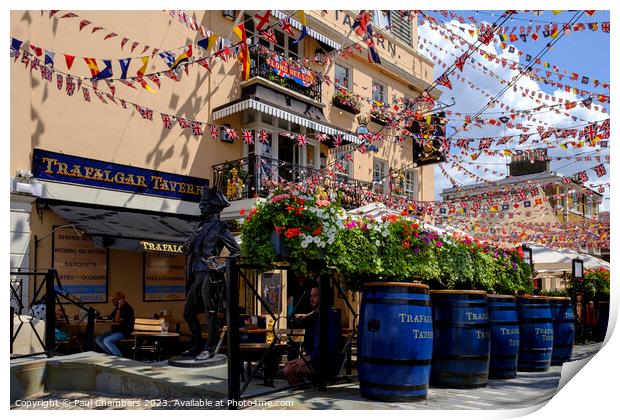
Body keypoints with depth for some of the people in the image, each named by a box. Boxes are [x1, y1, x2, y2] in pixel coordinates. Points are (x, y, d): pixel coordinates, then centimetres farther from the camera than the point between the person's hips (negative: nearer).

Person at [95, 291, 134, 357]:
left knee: (106, 341, -26)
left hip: (124, 332, -9)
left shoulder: (127, 308, -14)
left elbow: (117, 320, -20)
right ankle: (112, 354, 1)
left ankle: (119, 356, -16)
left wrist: (119, 308, -21)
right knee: (98, 339, -1)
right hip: (115, 331, 9)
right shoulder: (117, 308, 13)